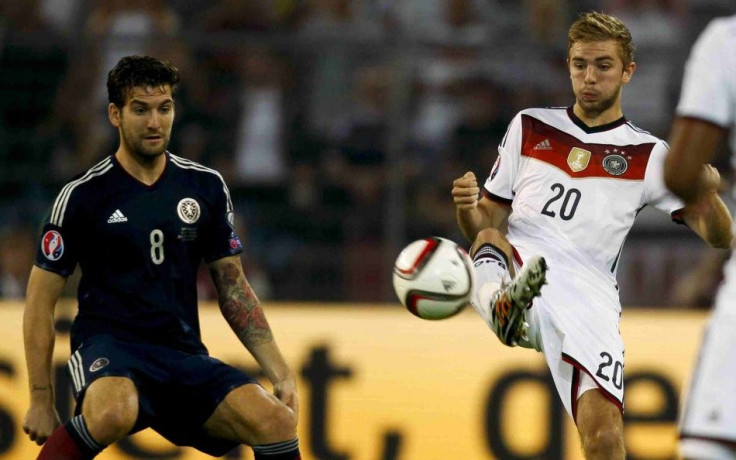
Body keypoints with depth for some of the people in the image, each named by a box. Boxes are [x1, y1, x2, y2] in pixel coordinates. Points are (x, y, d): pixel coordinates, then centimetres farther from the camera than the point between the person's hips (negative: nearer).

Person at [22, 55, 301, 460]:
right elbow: (40, 301, 2)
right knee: (113, 414, -39)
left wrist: (280, 372, 7)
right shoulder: (83, 195, -1)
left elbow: (233, 288, 16)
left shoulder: (206, 187, 10)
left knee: (277, 422, -23)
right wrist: (41, 400, -3)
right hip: (109, 349, -4)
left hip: (184, 354, 4)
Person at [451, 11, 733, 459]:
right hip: (513, 272, 1)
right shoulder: (529, 128, 19)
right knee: (490, 241, -34)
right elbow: (486, 222, 18)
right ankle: (503, 307, -67)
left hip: (586, 299, -1)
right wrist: (468, 206, -6)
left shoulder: (649, 156, 13)